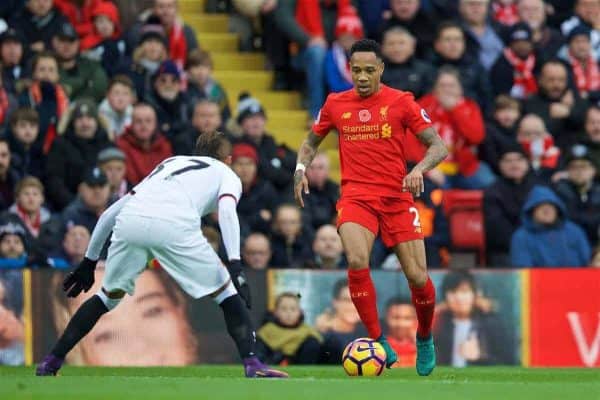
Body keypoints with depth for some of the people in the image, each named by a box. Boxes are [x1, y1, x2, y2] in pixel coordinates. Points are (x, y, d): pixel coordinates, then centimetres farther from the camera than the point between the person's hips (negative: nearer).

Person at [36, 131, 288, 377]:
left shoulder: (168, 163, 41)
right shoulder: (227, 175, 28)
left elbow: (110, 213, 35)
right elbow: (226, 210, 3)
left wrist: (89, 261, 41)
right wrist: (235, 265, -7)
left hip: (129, 222, 4)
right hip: (175, 225, -4)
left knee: (109, 296, 25)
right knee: (226, 293, 12)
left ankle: (51, 362, 24)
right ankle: (253, 365, -2)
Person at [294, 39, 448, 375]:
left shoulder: (401, 102, -1)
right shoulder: (336, 104, 7)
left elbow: (439, 147, -2)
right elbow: (312, 141, 23)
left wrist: (419, 169, -22)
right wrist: (301, 168, 2)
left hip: (397, 197, -1)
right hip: (356, 196, 1)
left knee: (418, 277, -5)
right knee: (357, 263, -27)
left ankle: (425, 338, 26)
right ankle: (378, 341, -14)